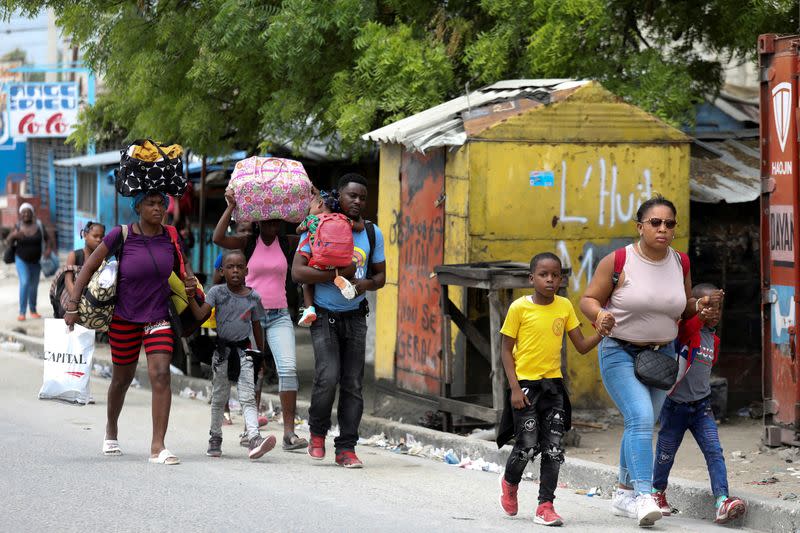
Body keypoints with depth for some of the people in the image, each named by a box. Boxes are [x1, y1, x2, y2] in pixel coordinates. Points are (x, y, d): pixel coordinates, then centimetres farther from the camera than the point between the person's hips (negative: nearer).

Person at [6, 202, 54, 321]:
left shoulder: (39, 226, -7)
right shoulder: (18, 227, -9)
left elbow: (48, 239, -1)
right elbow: (8, 243, -10)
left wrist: (49, 249, -20)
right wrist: (13, 235, -31)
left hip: (36, 261, 2)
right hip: (22, 260, -2)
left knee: (34, 286, 13)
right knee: (24, 283, -20)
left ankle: (33, 310, 32)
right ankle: (22, 312, -19)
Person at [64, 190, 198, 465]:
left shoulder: (170, 238, -3)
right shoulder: (122, 236, -13)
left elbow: (181, 267, 17)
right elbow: (89, 267, -7)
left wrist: (190, 283, -5)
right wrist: (72, 305, -12)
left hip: (158, 317, 1)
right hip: (124, 319, -1)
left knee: (160, 375, -17)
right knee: (122, 379, 15)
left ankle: (158, 446, -20)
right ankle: (111, 430, 44)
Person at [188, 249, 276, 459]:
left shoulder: (253, 297, 2)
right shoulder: (217, 292, -1)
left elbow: (257, 326, 11)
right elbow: (200, 314, -12)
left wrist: (260, 355, 13)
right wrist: (191, 298, -29)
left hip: (243, 350, 0)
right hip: (222, 350, 0)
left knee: (248, 397, -11)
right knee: (219, 397, 10)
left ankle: (254, 438, -24)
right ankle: (215, 439, 25)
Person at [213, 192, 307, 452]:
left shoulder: (287, 244, 6)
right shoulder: (248, 242, 0)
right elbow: (218, 238, -16)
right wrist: (231, 206, -20)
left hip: (279, 316, 1)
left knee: (288, 368, -14)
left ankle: (289, 433, -15)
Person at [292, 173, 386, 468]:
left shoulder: (372, 233, 8)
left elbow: (380, 275, 15)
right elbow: (298, 271, -12)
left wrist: (366, 283, -9)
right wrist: (337, 274, -21)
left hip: (354, 317, 4)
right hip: (324, 316, -4)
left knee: (353, 384, 0)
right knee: (328, 376, -18)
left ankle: (346, 448, 7)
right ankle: (317, 432, 6)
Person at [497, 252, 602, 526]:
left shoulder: (565, 306, 3)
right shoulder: (520, 307, -7)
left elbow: (582, 346, 5)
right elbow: (507, 351, -4)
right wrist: (515, 388, -12)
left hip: (553, 383, 4)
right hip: (526, 383, -3)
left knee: (553, 447, -1)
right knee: (528, 446, -4)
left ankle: (545, 506, 5)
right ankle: (510, 483, 26)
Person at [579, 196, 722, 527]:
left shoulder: (680, 264, 2)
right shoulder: (618, 262, -12)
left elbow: (683, 308, 15)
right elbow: (588, 299, -6)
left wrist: (700, 307, -7)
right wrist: (599, 315, -28)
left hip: (662, 354, 5)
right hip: (620, 353, -5)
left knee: (642, 424, 12)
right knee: (641, 418, -22)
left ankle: (624, 495, 27)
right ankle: (643, 496, -28)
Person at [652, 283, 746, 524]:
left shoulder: (713, 339, 11)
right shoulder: (687, 327, -12)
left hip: (701, 405, 6)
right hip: (675, 404, -5)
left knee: (714, 451, -10)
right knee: (666, 454, 9)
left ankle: (722, 503, -19)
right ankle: (657, 492, 36)